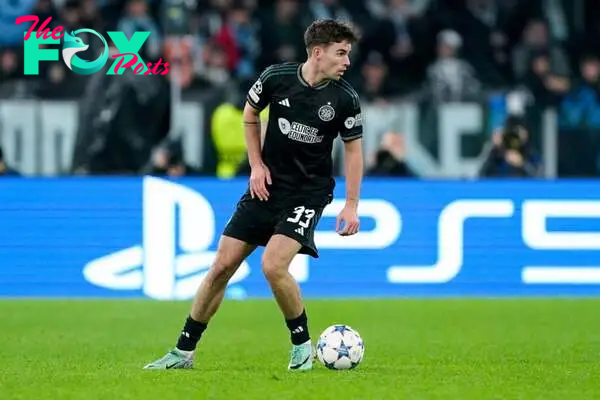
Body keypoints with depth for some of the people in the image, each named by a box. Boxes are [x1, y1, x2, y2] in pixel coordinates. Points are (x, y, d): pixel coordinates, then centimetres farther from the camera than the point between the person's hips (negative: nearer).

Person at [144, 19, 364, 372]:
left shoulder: (345, 98, -12)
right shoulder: (277, 77, -10)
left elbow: (353, 149, 0)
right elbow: (250, 113, 9)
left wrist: (352, 205, -6)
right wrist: (257, 164, 2)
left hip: (308, 193, -3)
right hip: (267, 185, 3)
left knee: (273, 266, -23)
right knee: (222, 266, 1)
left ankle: (303, 345, -1)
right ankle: (184, 351, 13)